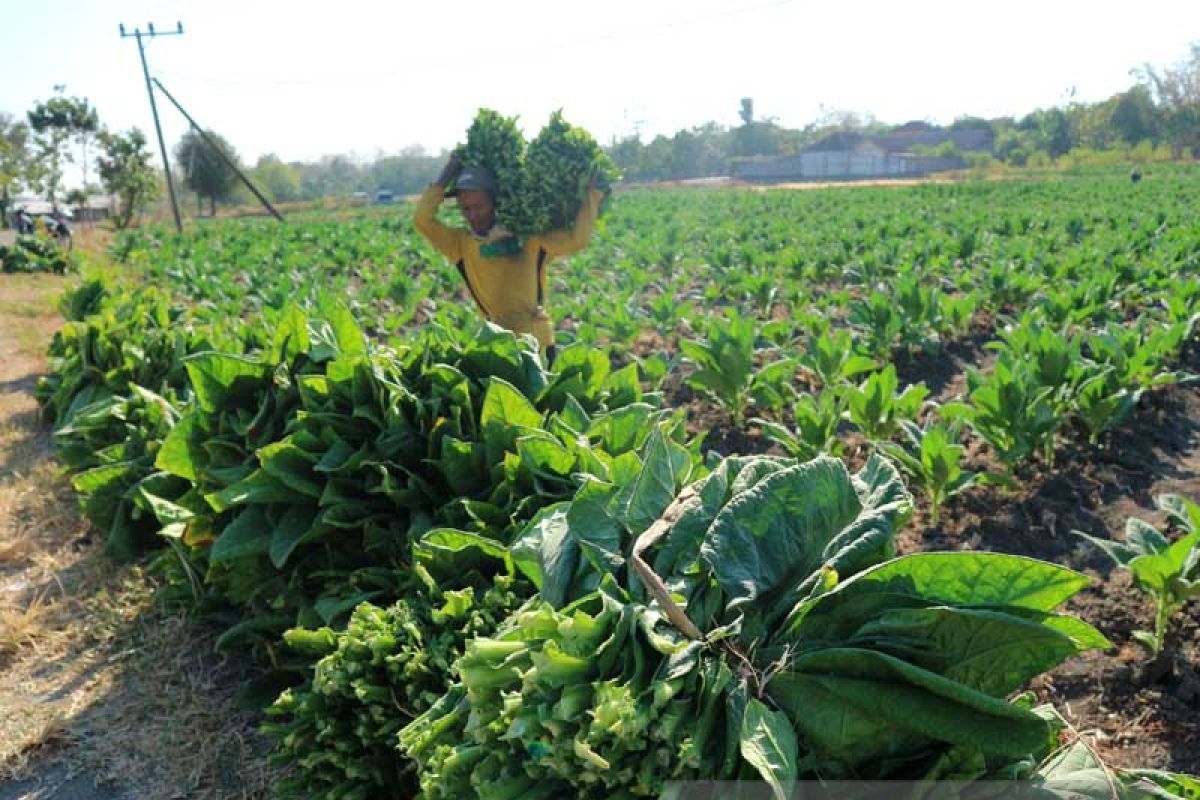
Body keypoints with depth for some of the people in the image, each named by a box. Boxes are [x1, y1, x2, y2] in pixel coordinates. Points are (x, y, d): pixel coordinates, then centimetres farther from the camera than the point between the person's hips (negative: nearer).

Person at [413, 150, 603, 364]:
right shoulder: (461, 243, 0)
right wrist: (447, 174, -8)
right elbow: (421, 221, -9)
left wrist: (593, 192, -11)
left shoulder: (529, 239, -3)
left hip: (539, 342, 0)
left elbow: (576, 240, -10)